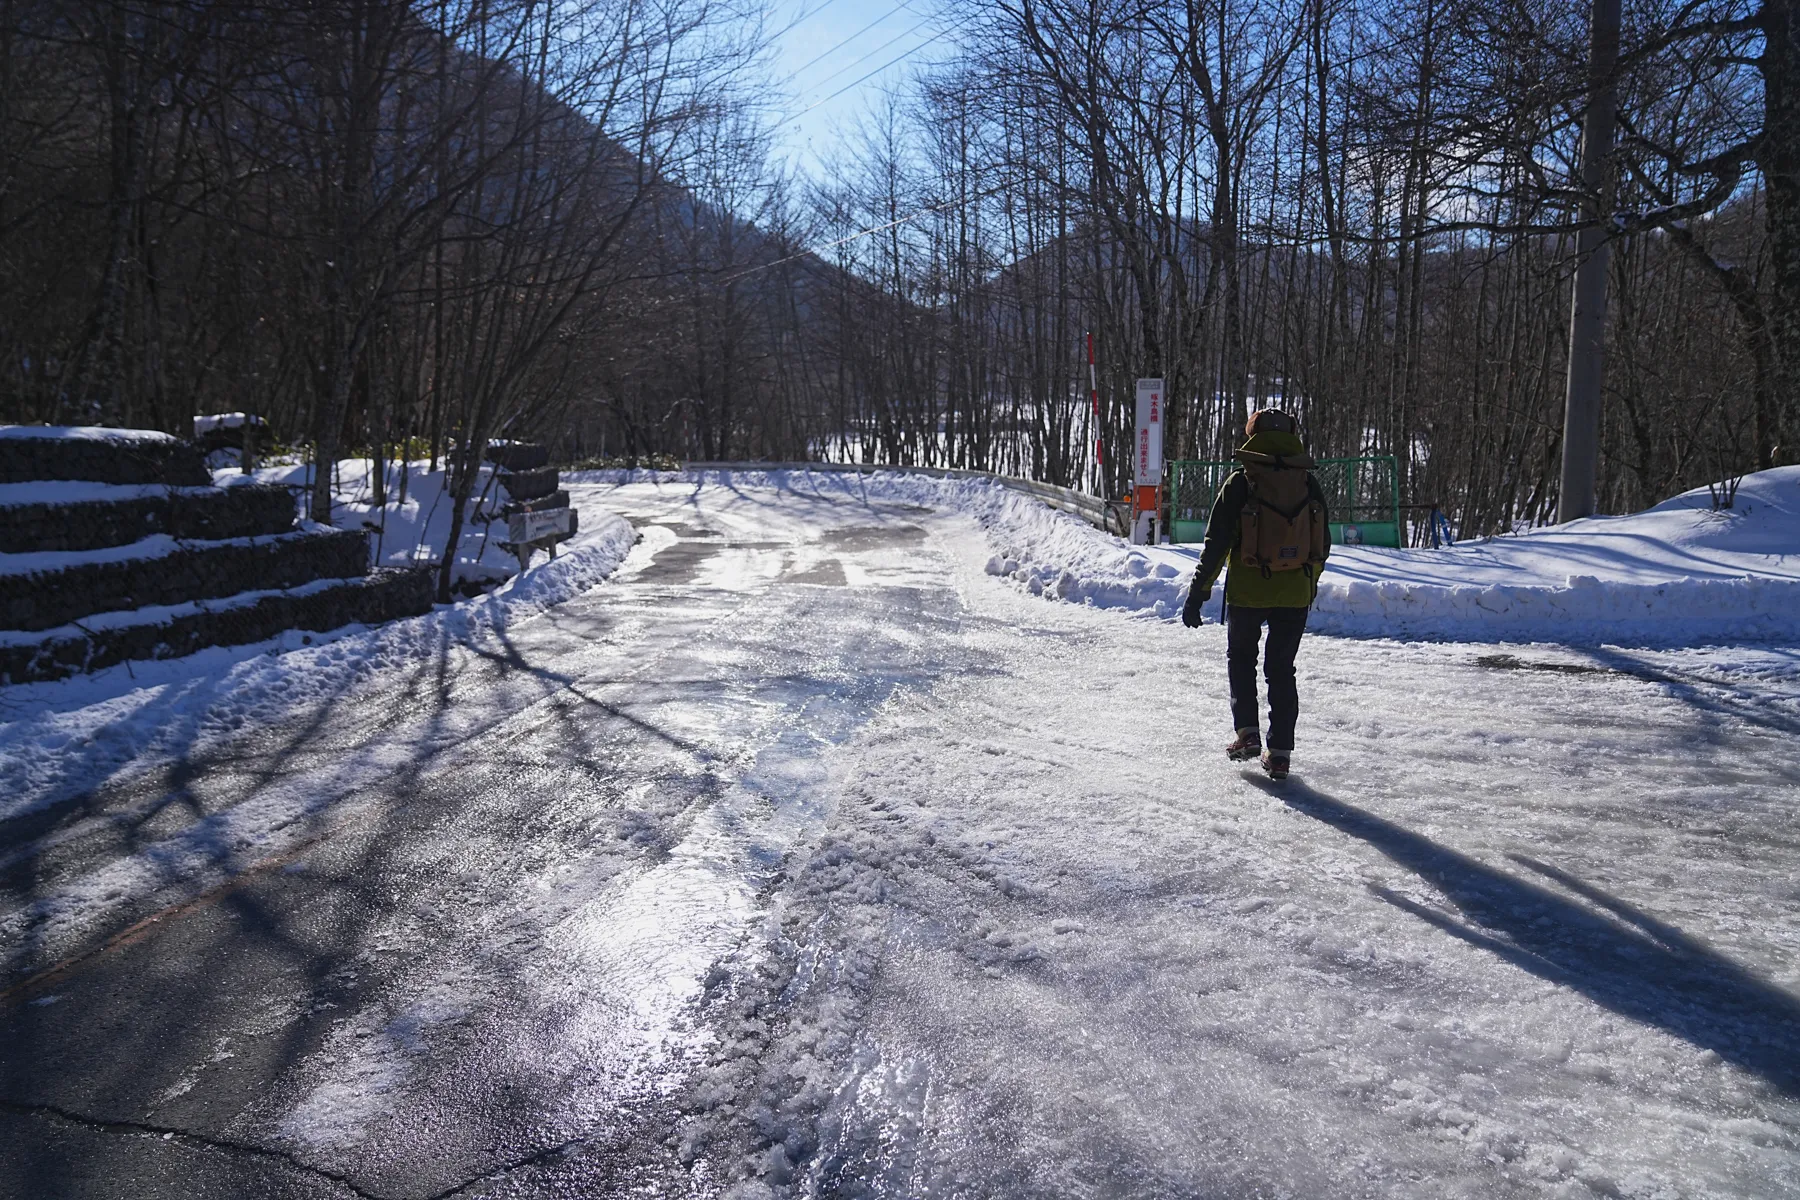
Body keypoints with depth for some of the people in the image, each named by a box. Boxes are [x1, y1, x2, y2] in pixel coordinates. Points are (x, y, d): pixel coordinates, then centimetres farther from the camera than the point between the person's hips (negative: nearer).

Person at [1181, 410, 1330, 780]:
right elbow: (1322, 544, 9)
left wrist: (1198, 592, -5)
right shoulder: (1308, 484, 3)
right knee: (1281, 669, 11)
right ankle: (1279, 753, 10)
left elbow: (1217, 542, -9)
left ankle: (1247, 732, 7)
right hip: (1294, 593, 3)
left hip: (1248, 591, -3)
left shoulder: (1240, 482, -8)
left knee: (1241, 659, 18)